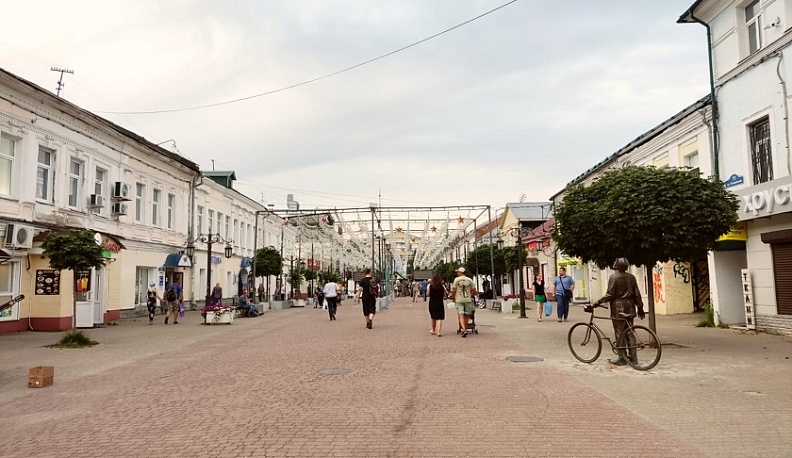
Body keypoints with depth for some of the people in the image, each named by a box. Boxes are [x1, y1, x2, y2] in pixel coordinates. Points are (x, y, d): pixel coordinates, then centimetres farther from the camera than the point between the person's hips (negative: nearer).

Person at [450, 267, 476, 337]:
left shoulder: (456, 279, -3)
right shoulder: (469, 280, 4)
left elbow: (453, 291, -6)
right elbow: (474, 291, 4)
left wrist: (453, 297, 10)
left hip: (459, 300, -2)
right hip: (468, 300, 2)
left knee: (461, 315, -4)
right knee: (467, 315, 13)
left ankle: (464, 330, -20)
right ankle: (465, 328, 20)